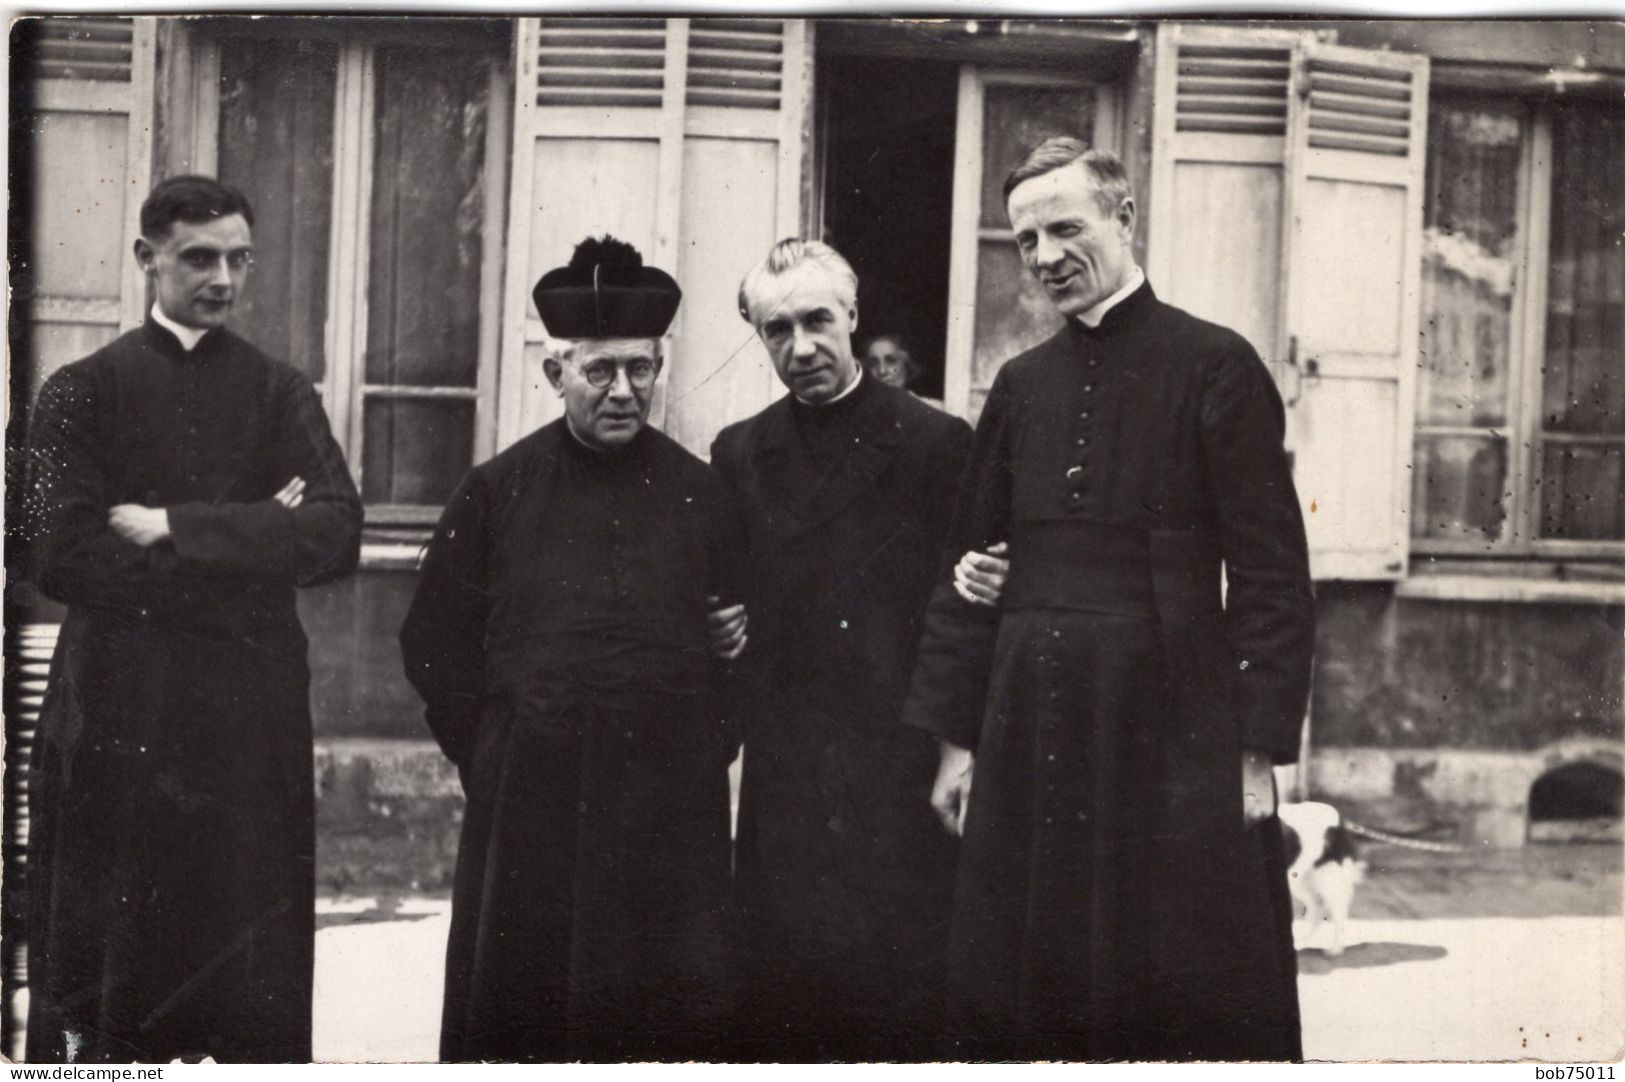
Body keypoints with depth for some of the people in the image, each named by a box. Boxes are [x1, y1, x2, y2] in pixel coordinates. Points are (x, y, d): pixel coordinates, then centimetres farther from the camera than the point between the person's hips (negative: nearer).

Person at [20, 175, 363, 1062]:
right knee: (103, 961, 4)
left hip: (253, 714, 2)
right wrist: (247, 546, -10)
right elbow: (61, 555, -10)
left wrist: (174, 529, -13)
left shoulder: (280, 394, 9)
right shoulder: (83, 392, 3)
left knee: (255, 956, 5)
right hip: (117, 714, -1)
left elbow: (336, 533, -7)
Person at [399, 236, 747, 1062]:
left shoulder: (700, 492, 6)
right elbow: (434, 642, 8)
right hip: (526, 808, 0)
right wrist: (492, 754, 3)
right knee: (515, 1021, 6)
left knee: (671, 1022, 3)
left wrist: (708, 743, 5)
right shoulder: (499, 491, 4)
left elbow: (739, 632, 12)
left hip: (672, 809, 0)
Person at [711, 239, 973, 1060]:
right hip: (783, 785, 3)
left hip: (902, 771, -3)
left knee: (902, 1000, -1)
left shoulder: (936, 445, 1)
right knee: (775, 1004, 2)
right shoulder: (738, 455, 12)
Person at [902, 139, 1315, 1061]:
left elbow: (1273, 573, -6)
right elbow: (971, 568, 15)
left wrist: (1260, 750, -11)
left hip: (1172, 737, -5)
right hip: (1028, 735, 5)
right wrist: (956, 737, 11)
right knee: (1015, 998, 9)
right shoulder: (1022, 385, 12)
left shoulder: (1215, 366, -3)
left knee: (1195, 1002, 1)